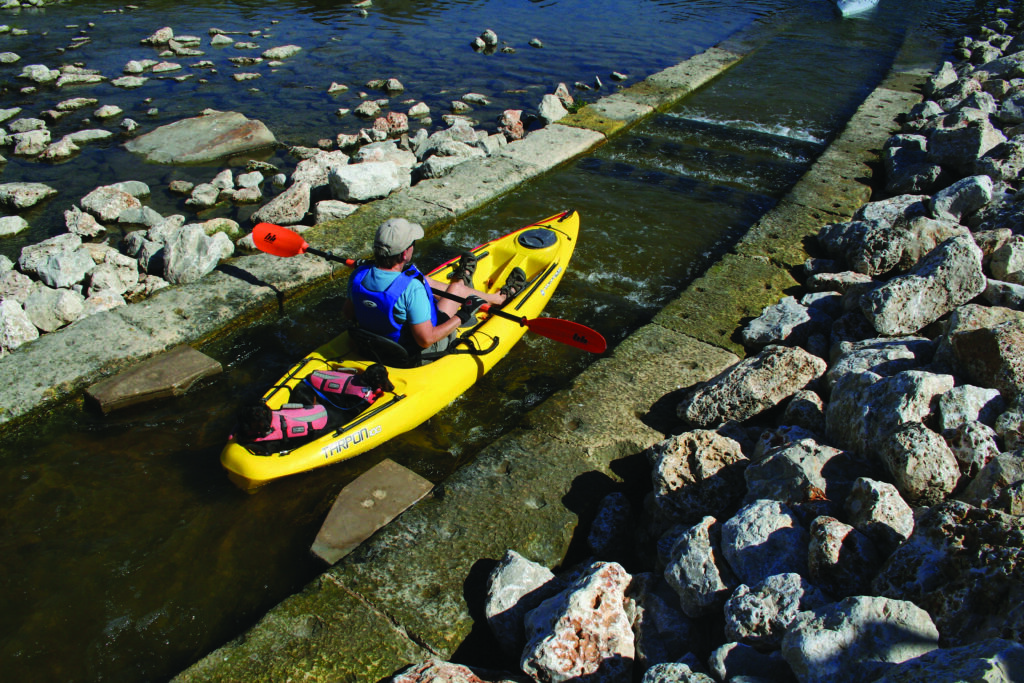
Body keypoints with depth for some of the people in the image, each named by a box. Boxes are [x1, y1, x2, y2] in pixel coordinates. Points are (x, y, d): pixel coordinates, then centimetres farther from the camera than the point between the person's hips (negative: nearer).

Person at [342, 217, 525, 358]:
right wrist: (462, 317, -20)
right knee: (458, 288, 13)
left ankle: (461, 282, 53)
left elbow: (348, 313, 0)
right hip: (415, 352, -6)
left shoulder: (357, 276, -17)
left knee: (423, 280, 19)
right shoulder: (411, 288, -37)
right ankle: (501, 296, 44)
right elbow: (426, 339, -31)